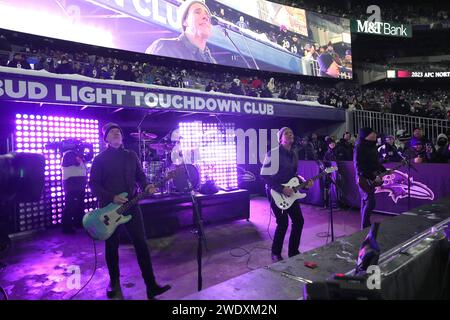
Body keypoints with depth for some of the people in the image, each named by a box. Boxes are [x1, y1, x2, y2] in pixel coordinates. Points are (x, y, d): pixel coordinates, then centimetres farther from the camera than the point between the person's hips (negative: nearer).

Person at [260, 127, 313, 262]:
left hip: (289, 192, 8)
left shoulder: (294, 154, 9)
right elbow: (264, 175, -17)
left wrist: (304, 183, 1)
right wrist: (281, 189, -21)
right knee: (283, 223, -6)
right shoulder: (273, 153, -16)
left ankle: (293, 251, 26)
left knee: (299, 221, 8)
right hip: (276, 193, -7)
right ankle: (276, 254, 16)